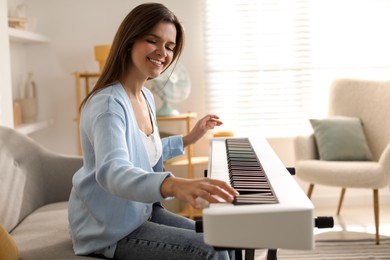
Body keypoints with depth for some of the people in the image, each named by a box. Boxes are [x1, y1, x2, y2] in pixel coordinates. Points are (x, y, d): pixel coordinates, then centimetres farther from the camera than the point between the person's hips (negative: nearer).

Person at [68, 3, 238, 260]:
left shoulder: (146, 97, 5)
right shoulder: (108, 103, -25)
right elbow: (112, 172, -44)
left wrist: (188, 139, 20)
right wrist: (173, 184, -62)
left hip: (141, 211, 9)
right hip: (109, 230, -9)